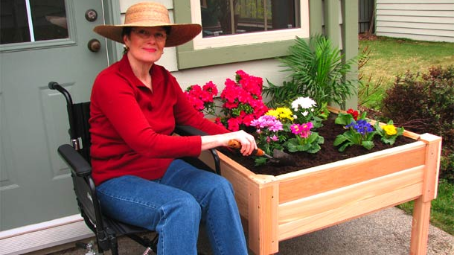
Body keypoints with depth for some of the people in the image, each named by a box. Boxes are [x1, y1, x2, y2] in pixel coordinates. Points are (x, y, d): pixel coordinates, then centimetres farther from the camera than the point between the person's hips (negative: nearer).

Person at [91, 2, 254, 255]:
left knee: (218, 188, -20)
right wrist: (219, 140, -33)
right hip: (120, 179, -6)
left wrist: (232, 136, -10)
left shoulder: (164, 79, 2)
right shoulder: (110, 82, -19)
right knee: (183, 206, -31)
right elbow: (147, 143, -29)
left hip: (164, 168, 6)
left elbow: (193, 119, 10)